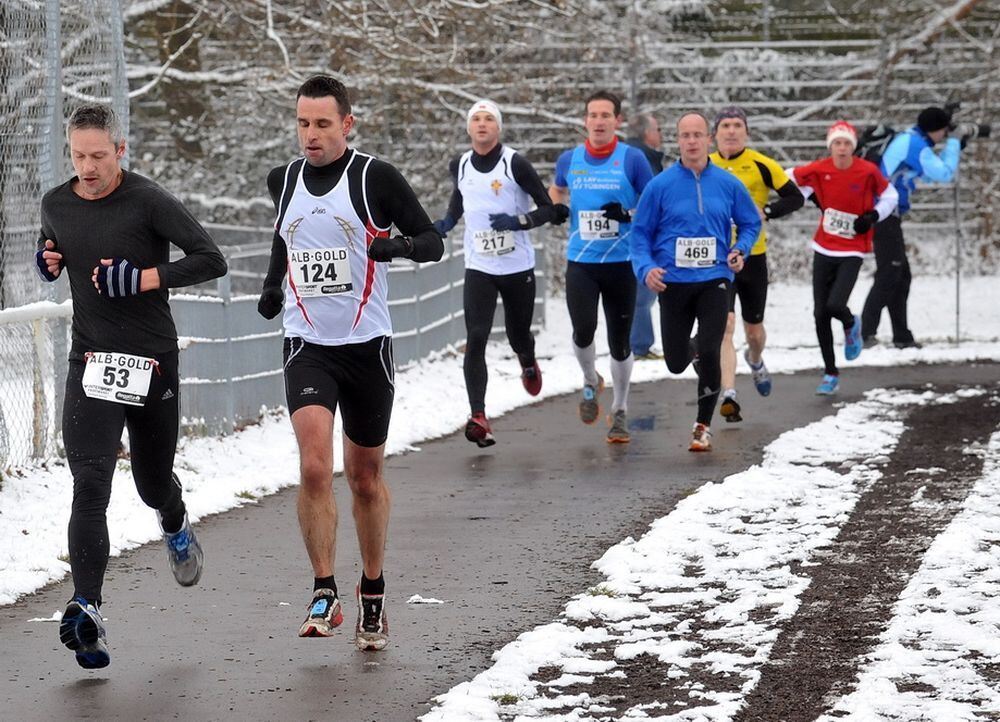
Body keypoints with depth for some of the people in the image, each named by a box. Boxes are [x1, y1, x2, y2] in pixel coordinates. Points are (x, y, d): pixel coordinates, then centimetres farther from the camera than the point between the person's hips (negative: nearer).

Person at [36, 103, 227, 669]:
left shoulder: (149, 202, -11)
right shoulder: (56, 204, 5)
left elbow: (211, 260, -12)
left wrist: (144, 278, -21)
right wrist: (49, 263, 3)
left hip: (152, 360, -2)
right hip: (91, 361, 2)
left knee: (154, 483, 15)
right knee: (91, 484, -15)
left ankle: (177, 529, 53)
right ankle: (86, 609, -24)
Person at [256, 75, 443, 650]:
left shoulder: (377, 178, -7)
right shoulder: (283, 181, 6)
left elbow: (433, 242, -4)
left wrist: (399, 244, -25)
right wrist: (274, 284, 13)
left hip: (367, 344, -1)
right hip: (307, 347, 2)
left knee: (367, 477, 11)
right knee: (315, 467, -18)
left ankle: (373, 595, 28)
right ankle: (325, 595, -12)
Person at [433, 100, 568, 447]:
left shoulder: (515, 164, -11)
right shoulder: (460, 166, 3)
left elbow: (549, 209, -8)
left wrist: (519, 221, -25)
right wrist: (447, 223, 8)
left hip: (518, 268, -2)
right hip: (478, 269, 2)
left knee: (518, 335, 14)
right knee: (475, 339, -13)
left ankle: (528, 364, 52)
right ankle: (478, 417, -17)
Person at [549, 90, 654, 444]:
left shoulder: (632, 159, -4)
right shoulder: (569, 159, 5)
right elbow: (557, 190, 27)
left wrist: (629, 214, -17)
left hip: (621, 263, -1)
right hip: (580, 263, 1)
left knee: (619, 342, 4)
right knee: (583, 331, -16)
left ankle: (620, 412, 22)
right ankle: (591, 383, 16)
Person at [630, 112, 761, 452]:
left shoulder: (728, 184, 0)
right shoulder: (660, 185, -4)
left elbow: (750, 222, 14)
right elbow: (641, 232, 2)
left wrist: (740, 250, -5)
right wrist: (646, 268, -14)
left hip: (714, 280, 0)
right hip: (673, 282, 0)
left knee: (709, 354, -13)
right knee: (675, 363, 6)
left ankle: (703, 425, 6)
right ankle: (690, 349, 46)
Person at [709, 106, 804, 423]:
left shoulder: (761, 165, -5)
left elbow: (796, 198, -1)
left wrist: (766, 211, -17)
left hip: (753, 256, 0)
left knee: (754, 330, 14)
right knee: (724, 325, -16)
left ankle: (755, 360, 50)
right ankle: (729, 396, -18)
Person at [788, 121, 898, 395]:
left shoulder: (868, 171, -11)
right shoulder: (819, 170, -7)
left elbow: (890, 196, 4)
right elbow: (790, 179, 9)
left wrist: (873, 216, -11)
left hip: (852, 251, -3)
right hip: (824, 249, 3)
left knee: (835, 305, -19)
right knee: (820, 313, 3)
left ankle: (851, 326, 20)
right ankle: (830, 373, 18)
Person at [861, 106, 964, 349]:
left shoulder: (909, 140, 17)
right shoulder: (916, 144, -13)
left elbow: (929, 173, 29)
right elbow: (944, 174, -14)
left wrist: (953, 147, 22)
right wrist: (953, 145, -1)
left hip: (884, 215, 10)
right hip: (886, 215, -10)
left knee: (901, 275, 13)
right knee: (888, 274, -12)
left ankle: (902, 336, 16)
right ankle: (866, 333, -18)